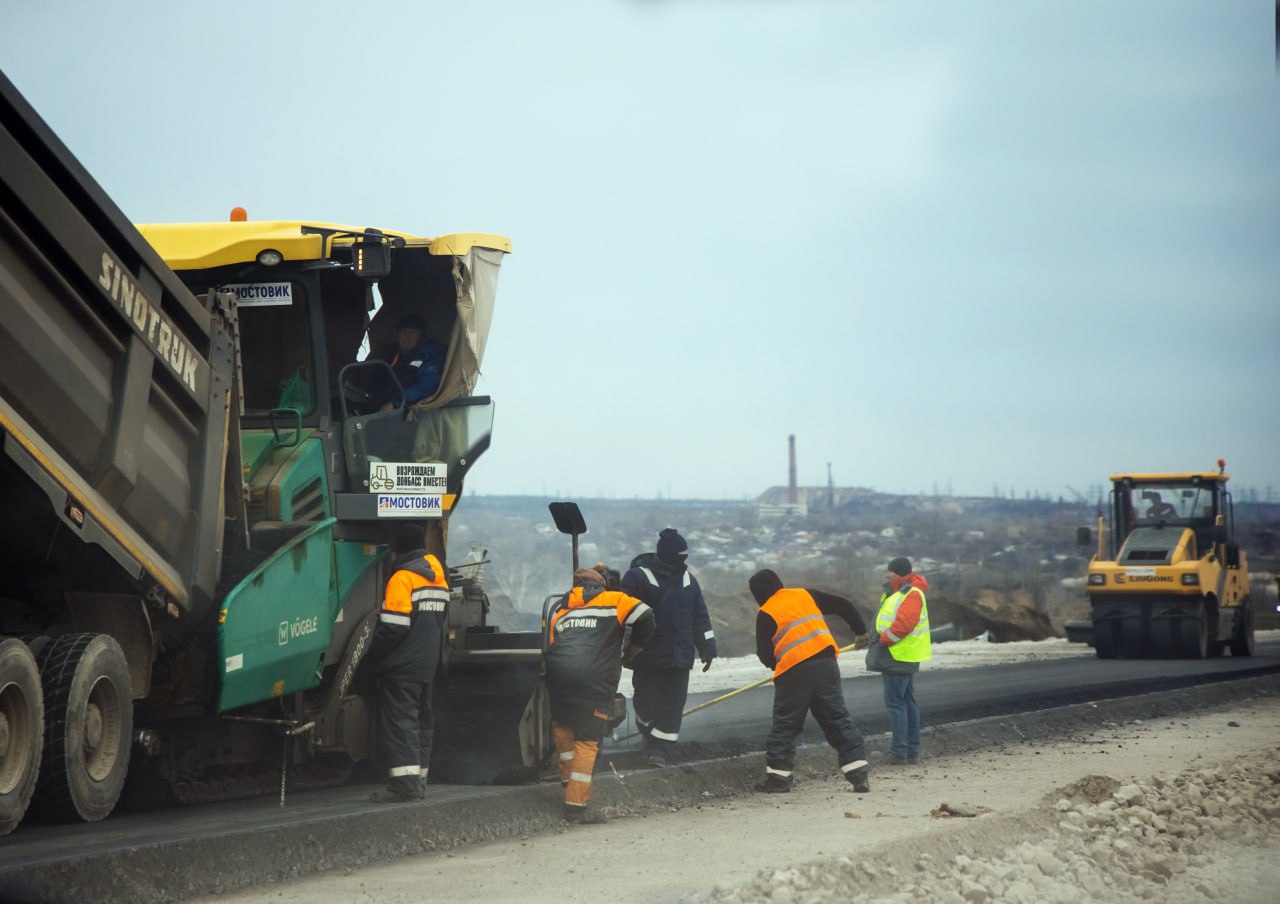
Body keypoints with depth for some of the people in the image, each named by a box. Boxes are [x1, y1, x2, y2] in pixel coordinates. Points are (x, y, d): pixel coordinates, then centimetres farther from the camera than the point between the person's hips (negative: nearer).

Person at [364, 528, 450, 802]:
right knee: (422, 720, 12)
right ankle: (418, 779, 15)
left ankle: (405, 782, -16)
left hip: (402, 666, -9)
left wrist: (371, 654, -9)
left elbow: (393, 626, -19)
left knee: (399, 720, -9)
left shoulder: (402, 578, -14)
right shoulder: (437, 576, 13)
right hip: (428, 663, 9)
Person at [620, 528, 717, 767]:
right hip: (648, 656, -4)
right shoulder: (638, 577, -7)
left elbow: (700, 617, 16)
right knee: (646, 700, 2)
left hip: (679, 656, 4)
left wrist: (707, 648, 14)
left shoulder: (687, 580, 11)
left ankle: (660, 748, 2)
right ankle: (650, 738, 23)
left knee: (672, 705, -1)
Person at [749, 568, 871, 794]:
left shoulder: (766, 614, 3)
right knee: (838, 720, 6)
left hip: (794, 673, -4)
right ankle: (859, 774, 1)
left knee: (785, 725, 7)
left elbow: (764, 654, 2)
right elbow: (843, 606, 16)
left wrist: (775, 665, 24)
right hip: (825, 665, 4)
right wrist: (860, 631, 28)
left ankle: (777, 777, 8)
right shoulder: (806, 595, 15)